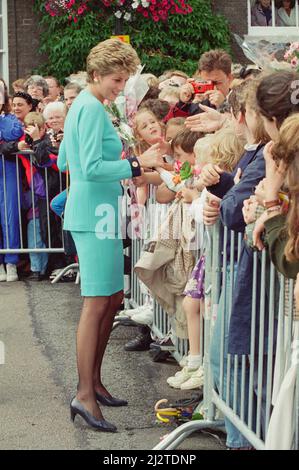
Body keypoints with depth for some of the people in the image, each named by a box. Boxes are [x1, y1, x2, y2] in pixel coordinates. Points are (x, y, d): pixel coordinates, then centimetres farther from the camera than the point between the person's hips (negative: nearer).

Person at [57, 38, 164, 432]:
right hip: (95, 214, -10)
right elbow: (91, 168, -22)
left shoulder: (82, 105, 17)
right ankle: (85, 395, -7)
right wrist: (137, 164, -23)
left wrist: (119, 168, 25)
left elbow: (64, 161, 24)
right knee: (97, 303, -10)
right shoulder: (92, 109, -14)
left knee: (113, 298, 14)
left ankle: (93, 381, 21)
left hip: (96, 213, 10)